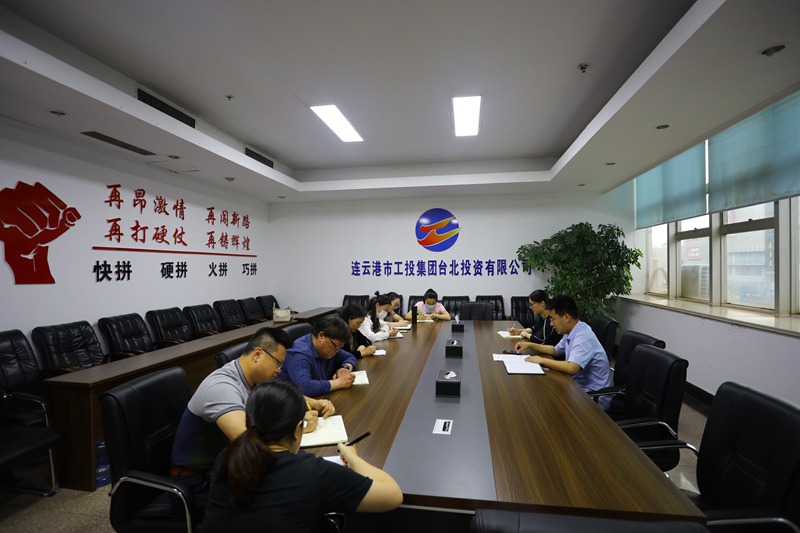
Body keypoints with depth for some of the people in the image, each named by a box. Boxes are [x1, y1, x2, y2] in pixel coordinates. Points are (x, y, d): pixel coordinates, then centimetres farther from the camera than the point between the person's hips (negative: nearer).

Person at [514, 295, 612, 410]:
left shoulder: (583, 337, -25)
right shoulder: (571, 332, 4)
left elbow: (571, 368, -39)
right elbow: (555, 350, 22)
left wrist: (542, 360, -25)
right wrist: (530, 345, 11)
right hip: (580, 387, 8)